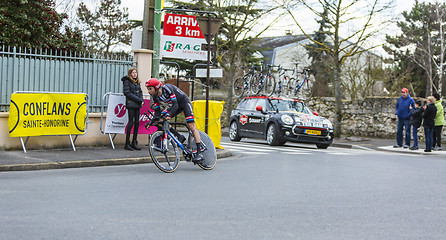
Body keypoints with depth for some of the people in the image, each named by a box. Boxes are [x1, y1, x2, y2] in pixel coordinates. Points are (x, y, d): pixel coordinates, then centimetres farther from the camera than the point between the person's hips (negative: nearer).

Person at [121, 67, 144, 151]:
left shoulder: (137, 82, 18)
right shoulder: (127, 81, -3)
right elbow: (127, 93, -11)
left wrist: (142, 100, 1)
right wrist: (138, 99, -13)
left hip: (137, 104, 7)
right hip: (130, 104, -7)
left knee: (137, 122, 4)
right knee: (131, 122, -9)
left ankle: (134, 143, 11)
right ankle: (127, 143, -3)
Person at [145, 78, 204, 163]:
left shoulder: (167, 88, -30)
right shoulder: (155, 96, -9)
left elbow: (175, 104, -35)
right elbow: (157, 111, -9)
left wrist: (168, 114, -50)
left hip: (184, 102, -7)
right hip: (175, 104, 7)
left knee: (191, 125, -20)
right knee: (161, 119, -10)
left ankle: (200, 153, -23)